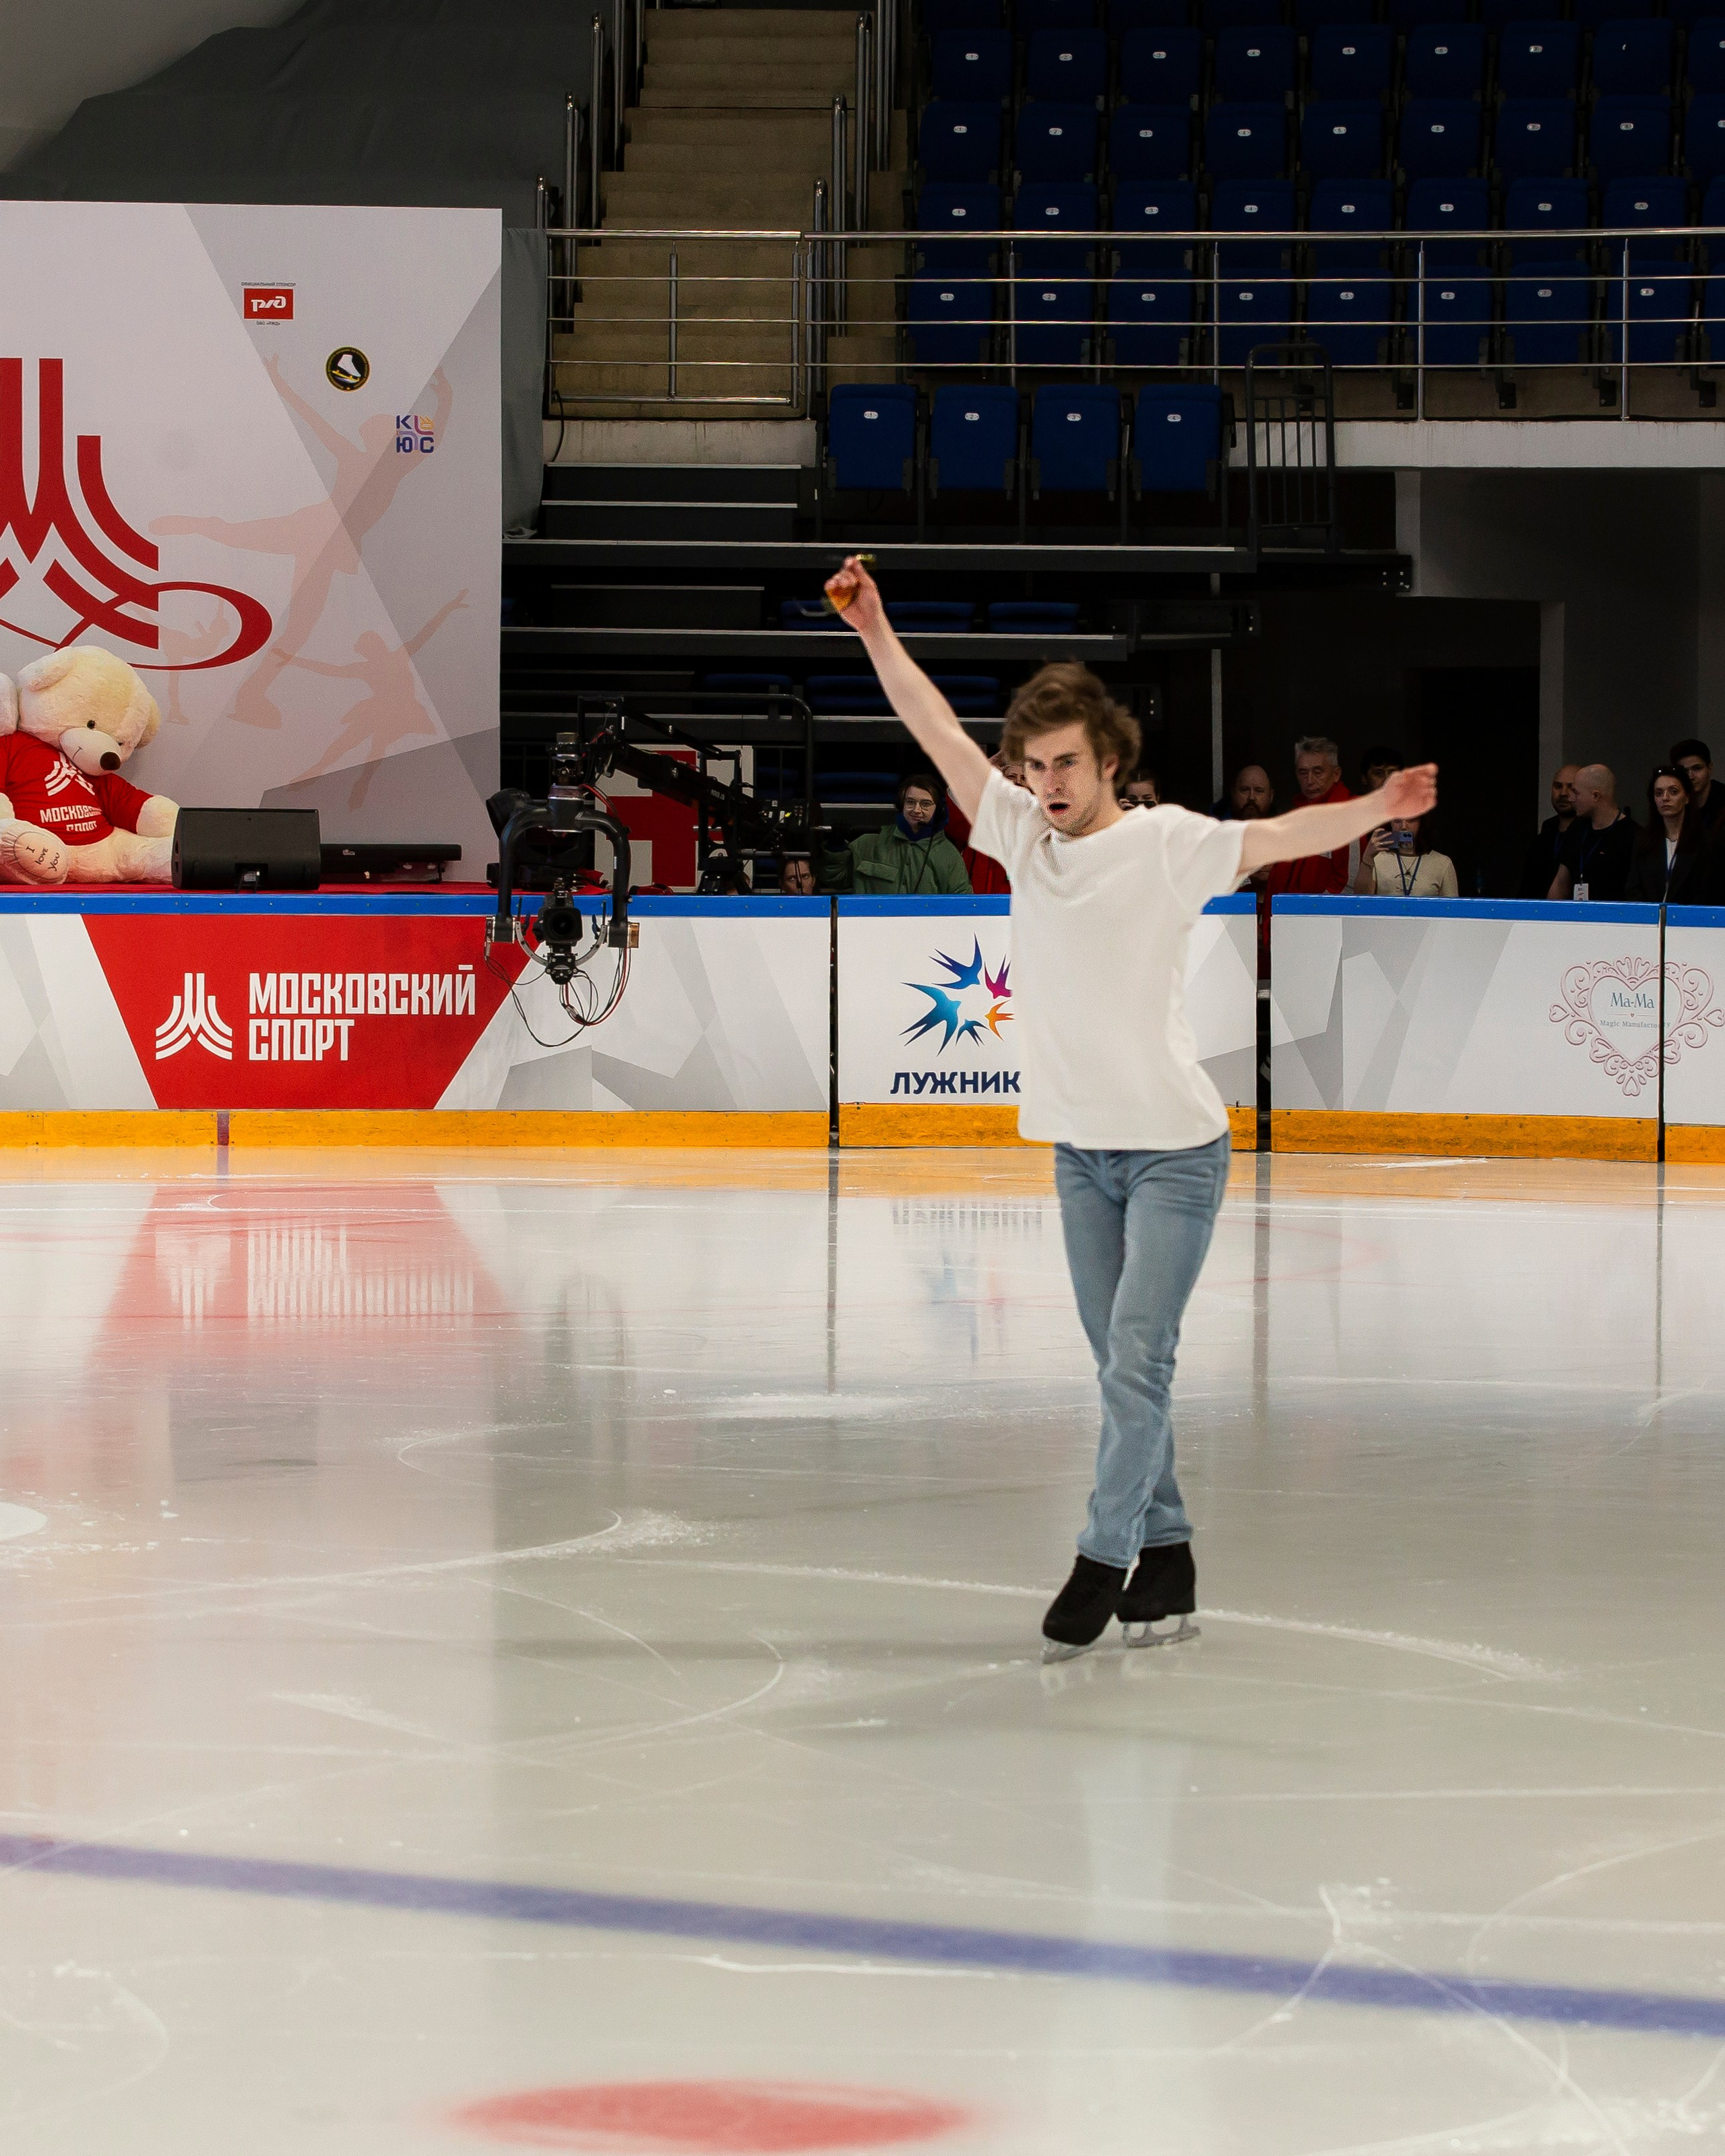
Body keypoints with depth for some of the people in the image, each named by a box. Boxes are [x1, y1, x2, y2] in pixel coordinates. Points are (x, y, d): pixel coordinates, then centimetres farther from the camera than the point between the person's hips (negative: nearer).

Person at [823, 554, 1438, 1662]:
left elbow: (1279, 838, -23)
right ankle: (1166, 1559, 18)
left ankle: (1104, 1560, -5)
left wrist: (1375, 810, -39)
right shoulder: (1025, 833, 4)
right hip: (1081, 1149, 6)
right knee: (1124, 1367, 10)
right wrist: (875, 631, 5)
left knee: (1137, 1361, -10)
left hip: (1174, 1151, -6)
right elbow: (941, 734, 7)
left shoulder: (1167, 843, -10)